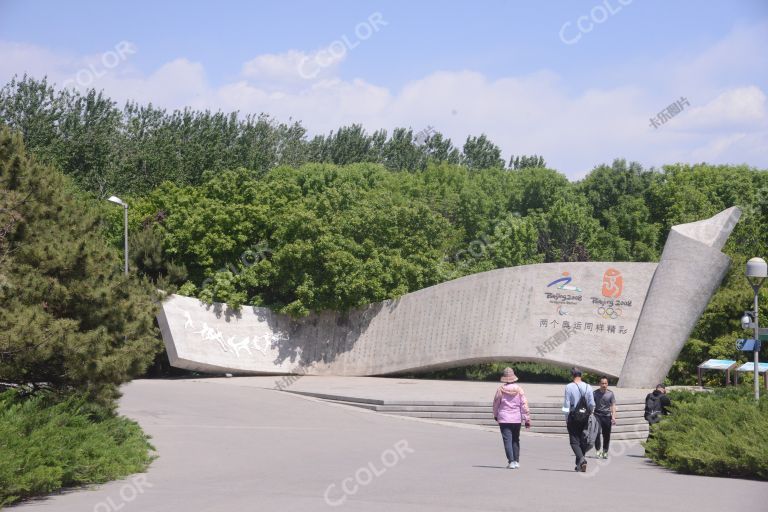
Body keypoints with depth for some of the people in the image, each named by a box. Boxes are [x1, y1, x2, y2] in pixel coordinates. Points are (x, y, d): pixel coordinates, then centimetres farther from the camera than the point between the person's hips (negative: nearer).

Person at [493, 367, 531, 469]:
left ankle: (511, 462, -14)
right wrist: (527, 419, 0)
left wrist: (495, 415, 23)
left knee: (507, 440, -4)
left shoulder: (500, 390, -6)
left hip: (504, 419, -2)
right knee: (515, 440, 16)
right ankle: (516, 461, 18)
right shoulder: (519, 389, -3)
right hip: (517, 419, 2)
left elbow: (496, 404, 5)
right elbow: (524, 405, -5)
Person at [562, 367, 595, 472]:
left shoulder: (569, 387, -7)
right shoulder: (588, 387, 2)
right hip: (584, 416, 4)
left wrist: (566, 419, -1)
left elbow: (566, 404, -8)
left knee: (574, 440, -1)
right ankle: (579, 464, 16)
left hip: (573, 416, -4)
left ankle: (581, 459, -23)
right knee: (582, 439, 12)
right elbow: (592, 404, 3)